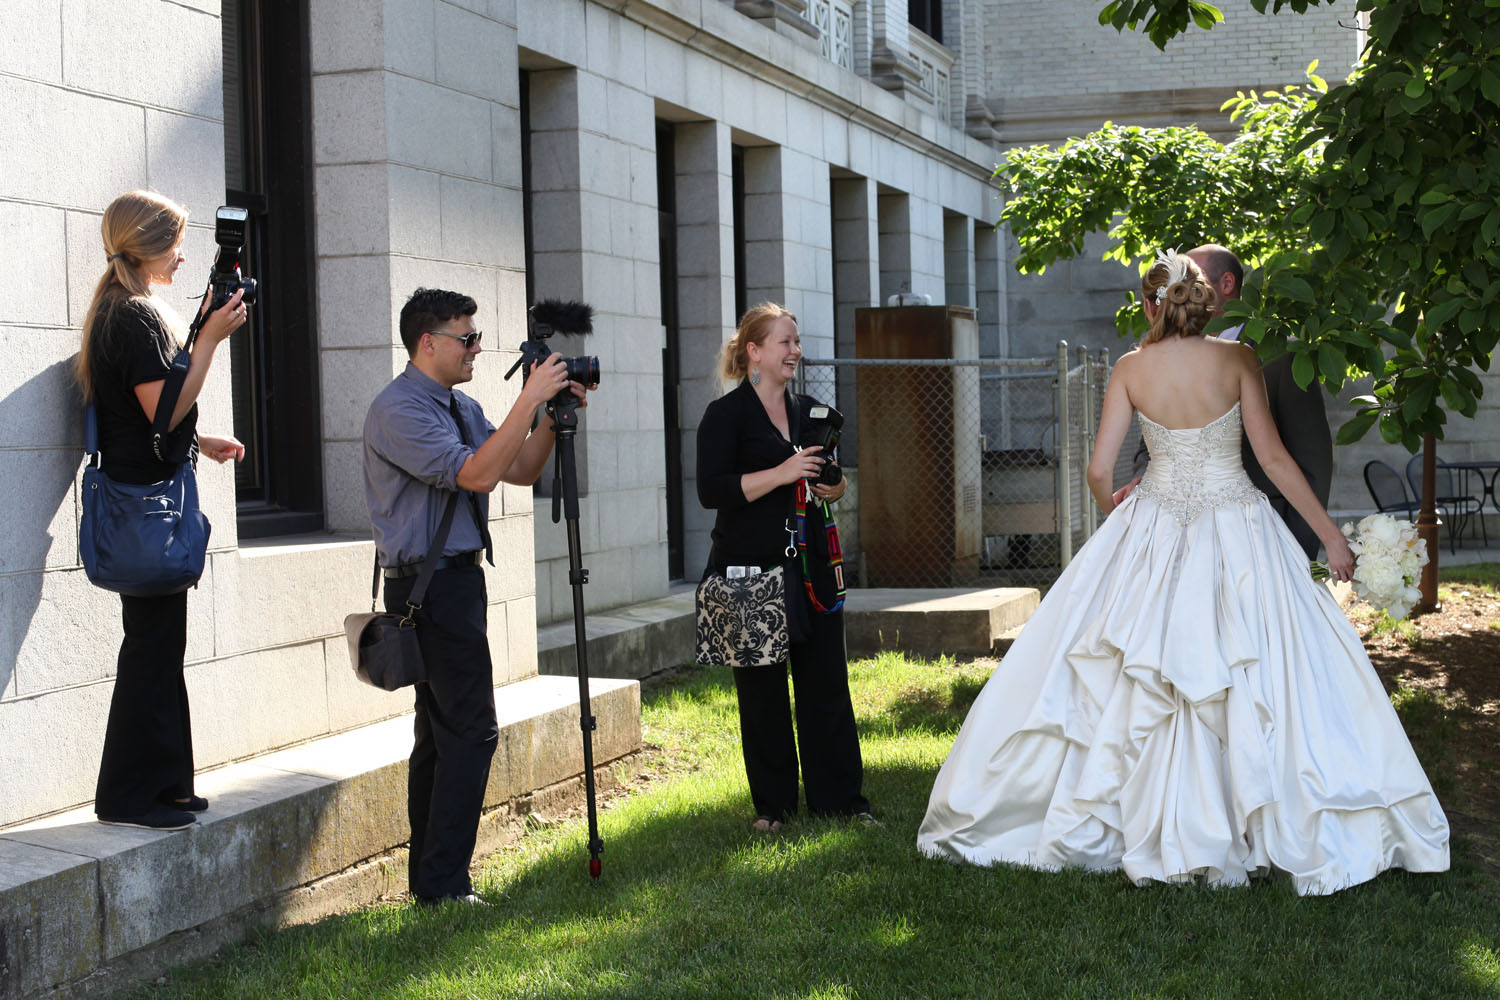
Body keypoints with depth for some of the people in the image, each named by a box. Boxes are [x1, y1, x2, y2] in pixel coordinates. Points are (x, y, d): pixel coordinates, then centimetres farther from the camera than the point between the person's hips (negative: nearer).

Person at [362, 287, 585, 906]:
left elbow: (520, 473, 15)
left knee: (441, 728, 12)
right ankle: (443, 883, -11)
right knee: (471, 728, -13)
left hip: (458, 577, 10)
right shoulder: (399, 409, -15)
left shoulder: (461, 407, 15)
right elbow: (476, 474, -24)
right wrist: (529, 401, -22)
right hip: (428, 582, -10)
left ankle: (428, 875, 18)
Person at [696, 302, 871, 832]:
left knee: (827, 681, 4)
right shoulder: (726, 414, -5)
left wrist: (833, 487, 2)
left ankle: (839, 797, 11)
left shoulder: (807, 409, 14)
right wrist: (781, 474, -19)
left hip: (811, 564, 5)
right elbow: (712, 491, -14)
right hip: (751, 568, -5)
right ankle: (772, 804, 12)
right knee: (762, 688, 2)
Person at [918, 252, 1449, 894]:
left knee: (1134, 688, 9)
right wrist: (1329, 533, -1)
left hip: (1153, 533, 2)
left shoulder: (1132, 368, -3)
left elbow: (1099, 471, -5)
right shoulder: (1237, 360, -6)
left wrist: (1116, 515, 18)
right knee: (1255, 687, 1)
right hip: (1236, 532, -1)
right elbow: (1273, 457, -8)